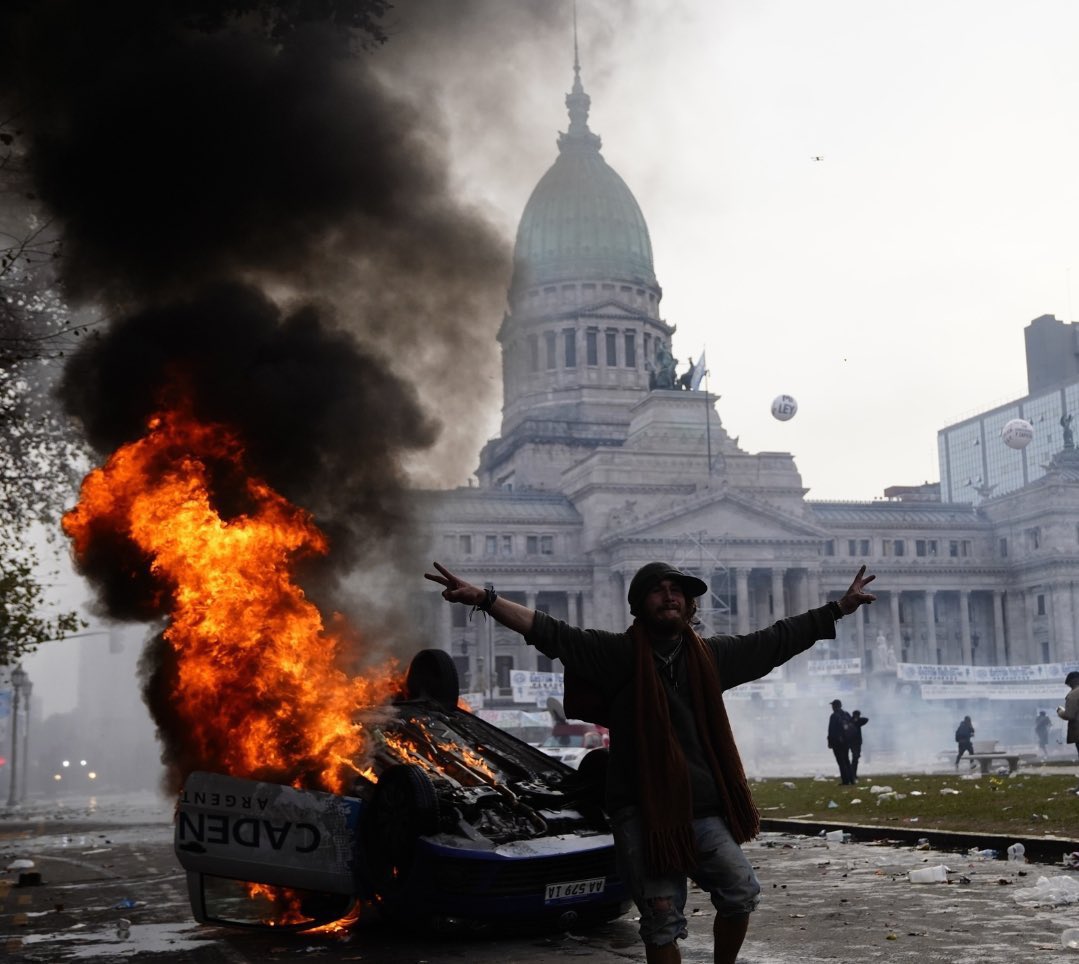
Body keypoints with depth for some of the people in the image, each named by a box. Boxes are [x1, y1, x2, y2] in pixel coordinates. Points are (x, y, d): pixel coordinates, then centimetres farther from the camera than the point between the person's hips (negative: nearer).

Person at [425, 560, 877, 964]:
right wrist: (485, 598, -24)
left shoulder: (711, 655, 8)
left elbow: (776, 640, 16)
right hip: (642, 811, -4)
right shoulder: (619, 654, -4)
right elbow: (550, 633, -13)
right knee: (662, 919, 0)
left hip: (703, 809, 4)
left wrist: (837, 608, 18)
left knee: (741, 893, 0)